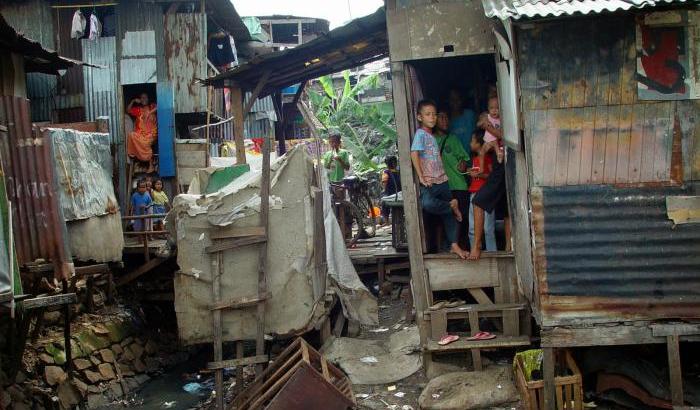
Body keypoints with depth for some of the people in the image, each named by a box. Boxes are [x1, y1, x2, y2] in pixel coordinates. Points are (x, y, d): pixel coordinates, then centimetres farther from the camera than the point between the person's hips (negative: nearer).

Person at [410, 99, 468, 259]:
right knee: (428, 204, -35)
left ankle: (454, 245, 11)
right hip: (429, 182, -8)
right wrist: (421, 177, -20)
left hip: (442, 180, 8)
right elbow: (414, 154, -18)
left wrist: (442, 176, 16)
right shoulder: (420, 133, -6)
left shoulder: (432, 135, 19)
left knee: (449, 214, 6)